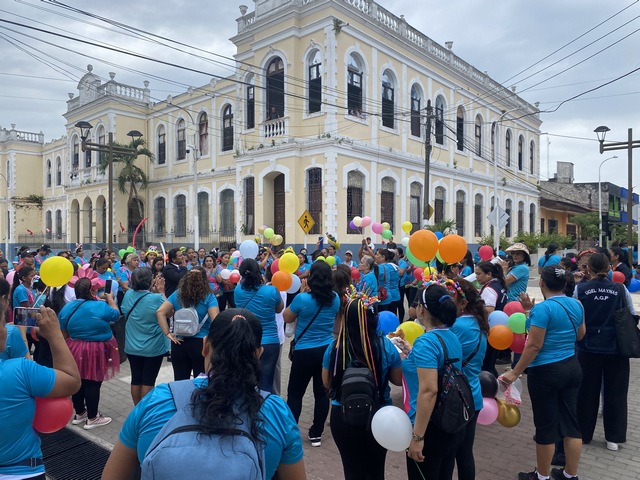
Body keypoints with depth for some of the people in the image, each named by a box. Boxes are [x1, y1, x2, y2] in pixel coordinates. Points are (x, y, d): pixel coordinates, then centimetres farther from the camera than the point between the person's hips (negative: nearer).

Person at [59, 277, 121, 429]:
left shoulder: (67, 308, 1)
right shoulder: (100, 306, -18)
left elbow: (64, 333, 8)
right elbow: (116, 314, 0)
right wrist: (110, 298, 15)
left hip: (75, 350, 6)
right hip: (96, 352, -6)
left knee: (78, 382, 17)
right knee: (93, 384, 3)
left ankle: (79, 414, 33)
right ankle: (92, 419, 13)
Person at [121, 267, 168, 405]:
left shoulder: (128, 295, -7)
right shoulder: (157, 298, -21)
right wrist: (161, 292, -6)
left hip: (132, 346, 5)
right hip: (153, 348, -4)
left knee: (136, 379, 15)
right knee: (148, 381, 6)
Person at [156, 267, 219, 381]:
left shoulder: (177, 295, 4)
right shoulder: (209, 297, -7)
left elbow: (160, 312, -4)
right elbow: (216, 320, -18)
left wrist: (167, 333, -3)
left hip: (179, 343, 3)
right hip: (201, 344, -3)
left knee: (180, 381, 13)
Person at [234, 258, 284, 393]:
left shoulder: (238, 291, -7)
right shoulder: (271, 291, -15)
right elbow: (279, 309, 5)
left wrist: (262, 284, 13)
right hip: (269, 342, -3)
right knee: (266, 385, 4)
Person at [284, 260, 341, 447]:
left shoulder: (302, 299, -19)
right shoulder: (335, 298, -3)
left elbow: (287, 318, -1)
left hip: (305, 352, -4)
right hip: (327, 350, 5)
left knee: (295, 394, 9)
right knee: (322, 393, 12)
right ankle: (316, 434, 21)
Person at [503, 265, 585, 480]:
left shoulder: (543, 308, -20)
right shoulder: (576, 305, 3)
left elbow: (534, 346, -21)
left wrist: (515, 372, -13)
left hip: (545, 372, -7)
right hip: (572, 368, 7)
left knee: (545, 424, 6)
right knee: (570, 421, 16)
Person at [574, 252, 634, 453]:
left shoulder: (580, 289, -8)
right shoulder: (621, 290, -5)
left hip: (588, 347, 0)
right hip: (615, 348, 1)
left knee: (586, 391, 13)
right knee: (615, 392, 14)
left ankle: (583, 433, 24)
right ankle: (613, 437, 21)